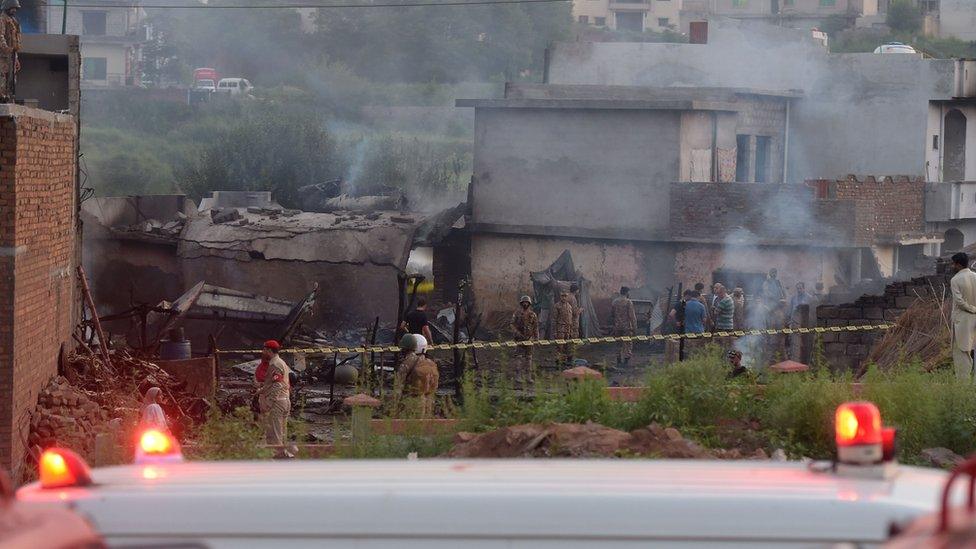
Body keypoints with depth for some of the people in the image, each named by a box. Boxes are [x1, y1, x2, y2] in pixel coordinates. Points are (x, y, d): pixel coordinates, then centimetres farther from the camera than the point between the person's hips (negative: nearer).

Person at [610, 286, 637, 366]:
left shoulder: (614, 302, 6)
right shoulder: (628, 302, -11)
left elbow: (611, 315, 12)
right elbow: (632, 316, -12)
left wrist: (613, 325, 22)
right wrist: (635, 328, -7)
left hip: (617, 327, 5)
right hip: (627, 327, -5)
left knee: (618, 344, 14)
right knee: (628, 344, 1)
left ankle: (619, 361, 15)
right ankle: (626, 361, -4)